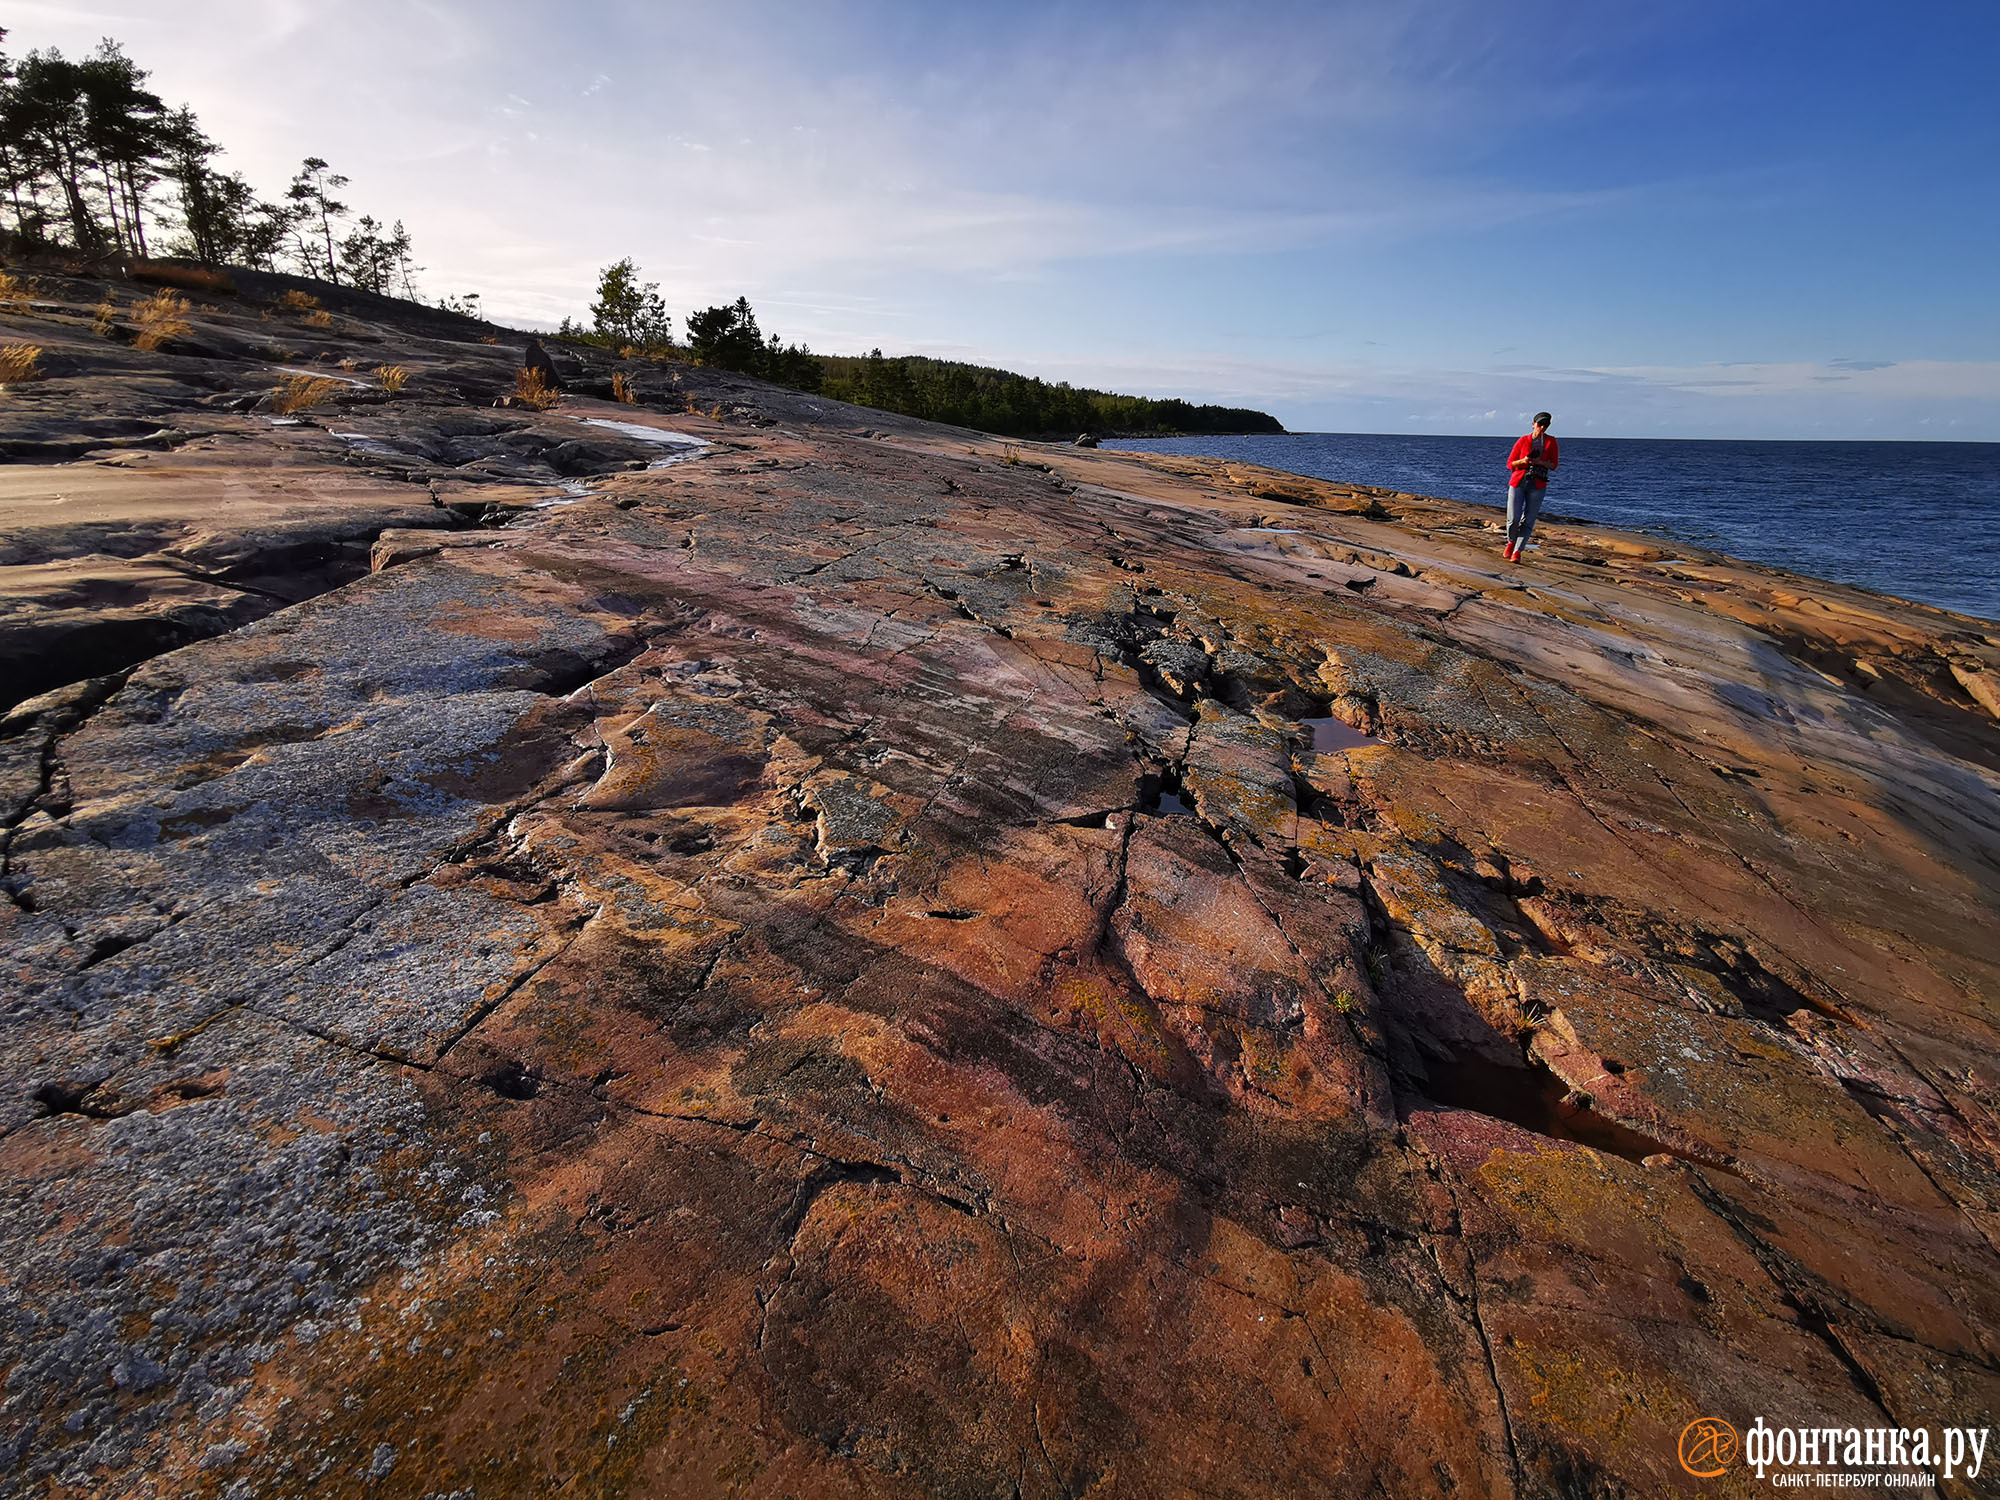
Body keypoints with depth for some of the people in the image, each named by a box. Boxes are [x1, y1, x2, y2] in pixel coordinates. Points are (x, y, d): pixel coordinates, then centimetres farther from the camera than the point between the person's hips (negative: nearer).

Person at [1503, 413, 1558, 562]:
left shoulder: (1551, 442, 5)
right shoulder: (1522, 441, 2)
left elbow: (1553, 465, 7)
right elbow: (1510, 464, 6)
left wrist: (1541, 462, -12)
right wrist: (1523, 461, -14)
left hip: (1537, 486, 1)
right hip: (1518, 482, -1)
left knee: (1528, 520, -5)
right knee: (1513, 518, -8)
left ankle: (1517, 551, 1)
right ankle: (1511, 541, 22)